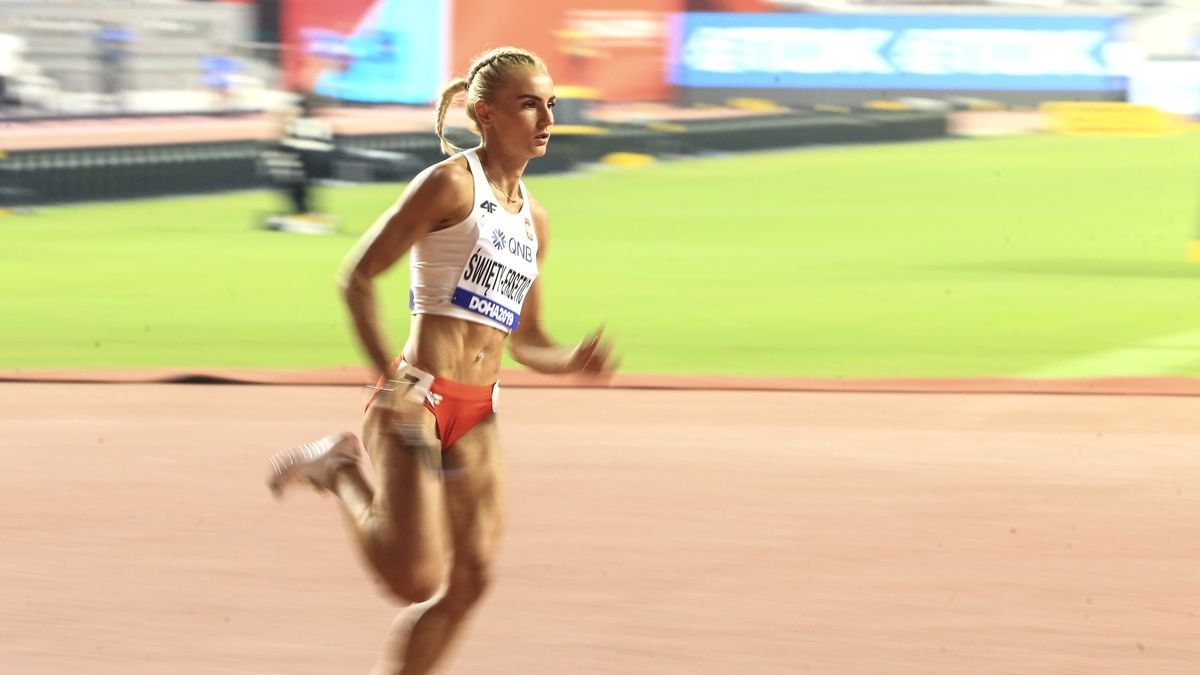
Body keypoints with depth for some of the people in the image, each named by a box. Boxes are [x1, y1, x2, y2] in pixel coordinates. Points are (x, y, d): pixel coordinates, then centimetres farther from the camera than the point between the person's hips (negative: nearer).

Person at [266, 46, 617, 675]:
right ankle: (340, 469, 9)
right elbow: (357, 277, -7)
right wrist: (390, 378, -15)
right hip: (417, 402, -7)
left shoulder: (534, 219, 18)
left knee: (469, 582, 0)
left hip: (478, 417, 7)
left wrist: (574, 361, 3)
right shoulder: (450, 183, -4)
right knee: (416, 578, -16)